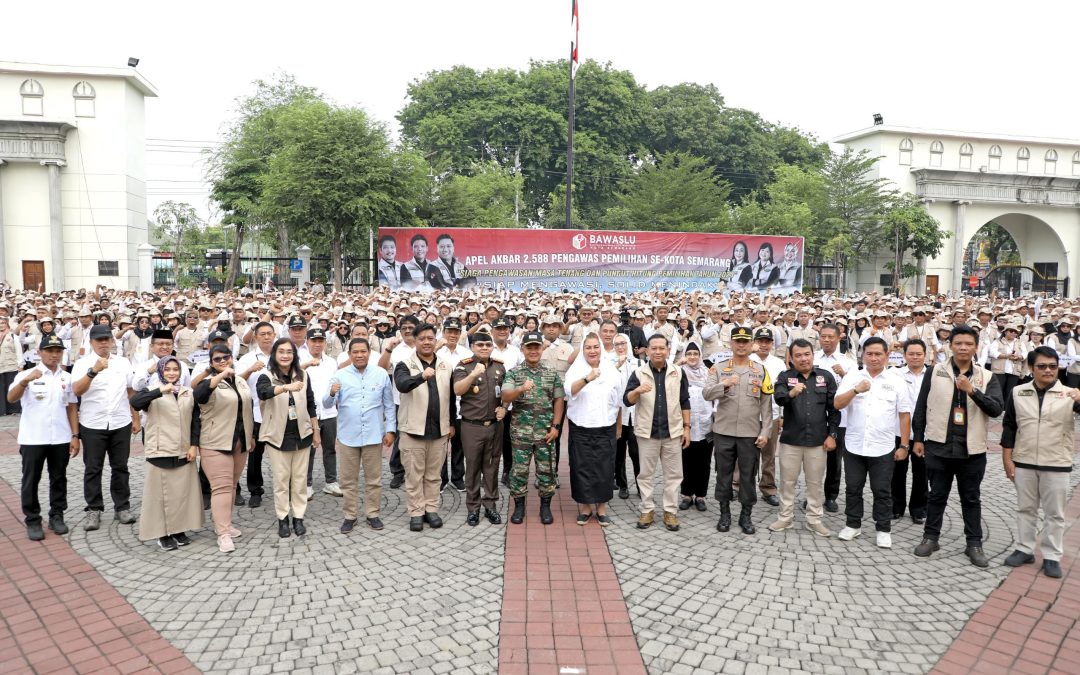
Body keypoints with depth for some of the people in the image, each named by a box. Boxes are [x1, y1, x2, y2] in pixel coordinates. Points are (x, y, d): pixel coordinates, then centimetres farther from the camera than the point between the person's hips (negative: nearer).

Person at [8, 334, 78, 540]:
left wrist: (75, 435, 3)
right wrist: (25, 381, -36)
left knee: (59, 479, 10)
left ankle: (57, 516, 22)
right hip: (32, 438, -3)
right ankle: (32, 520, 15)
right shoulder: (26, 375, -4)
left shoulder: (67, 377, 7)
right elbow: (10, 399, -19)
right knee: (31, 480, 5)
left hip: (60, 438, 3)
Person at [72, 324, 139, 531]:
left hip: (121, 424, 2)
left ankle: (123, 507, 19)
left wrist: (136, 419, 9)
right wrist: (93, 371, -34)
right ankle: (94, 510, 16)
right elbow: (77, 391, -20)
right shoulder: (82, 364, -4)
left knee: (120, 467, 10)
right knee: (93, 469, 6)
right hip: (92, 425, -2)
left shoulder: (123, 363, 7)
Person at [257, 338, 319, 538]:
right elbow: (262, 393, -34)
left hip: (301, 435, 3)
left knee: (300, 479, 9)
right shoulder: (267, 377, -9)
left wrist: (316, 430, 8)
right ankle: (282, 519, 19)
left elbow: (311, 404, 9)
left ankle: (298, 518, 20)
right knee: (281, 480, 6)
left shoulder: (303, 376, 1)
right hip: (278, 435, -2)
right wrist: (287, 387, -50)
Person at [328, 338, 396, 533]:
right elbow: (326, 404, -7)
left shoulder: (381, 374, -1)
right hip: (348, 435, 0)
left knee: (373, 479, 10)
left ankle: (372, 514, 22)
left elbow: (389, 405, 4)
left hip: (374, 435, 0)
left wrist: (390, 430, 0)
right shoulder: (340, 375, -2)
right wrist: (332, 394, -28)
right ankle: (349, 516, 21)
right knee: (348, 480, 9)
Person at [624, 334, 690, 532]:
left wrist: (687, 427, 3)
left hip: (672, 432, 1)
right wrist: (637, 391, -27)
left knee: (674, 474, 7)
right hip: (647, 432, -1)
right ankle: (647, 510, 18)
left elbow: (684, 402, 8)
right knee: (646, 474, 7)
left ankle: (670, 511, 18)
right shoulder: (638, 373, -2)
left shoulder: (678, 373, 3)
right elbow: (626, 401, -7)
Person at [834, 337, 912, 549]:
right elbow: (837, 404, -8)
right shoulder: (852, 377, 2)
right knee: (853, 488, 10)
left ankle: (884, 529, 19)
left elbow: (905, 415, 2)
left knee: (882, 491, 7)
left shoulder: (896, 381, 1)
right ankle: (853, 525, 24)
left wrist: (904, 446, 0)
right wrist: (856, 390, -24)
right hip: (854, 445, 1)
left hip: (883, 448, -1)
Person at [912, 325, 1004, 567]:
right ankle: (931, 537, 23)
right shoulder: (935, 372, -2)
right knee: (937, 495, 11)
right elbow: (921, 407, 2)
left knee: (971, 498, 12)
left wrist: (972, 390, -24)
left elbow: (996, 409, -11)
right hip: (939, 446, -1)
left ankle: (974, 543, 23)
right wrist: (918, 438, 2)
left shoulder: (987, 377, 1)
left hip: (972, 449, 1)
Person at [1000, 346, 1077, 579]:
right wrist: (1007, 459, 1)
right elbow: (1009, 428, 3)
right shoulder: (1018, 393, 0)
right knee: (1025, 509, 13)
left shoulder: (1069, 394, -5)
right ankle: (1025, 549, 25)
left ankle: (1052, 557, 18)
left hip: (1056, 465, -2)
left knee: (1054, 513, 8)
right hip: (1024, 463, 2)